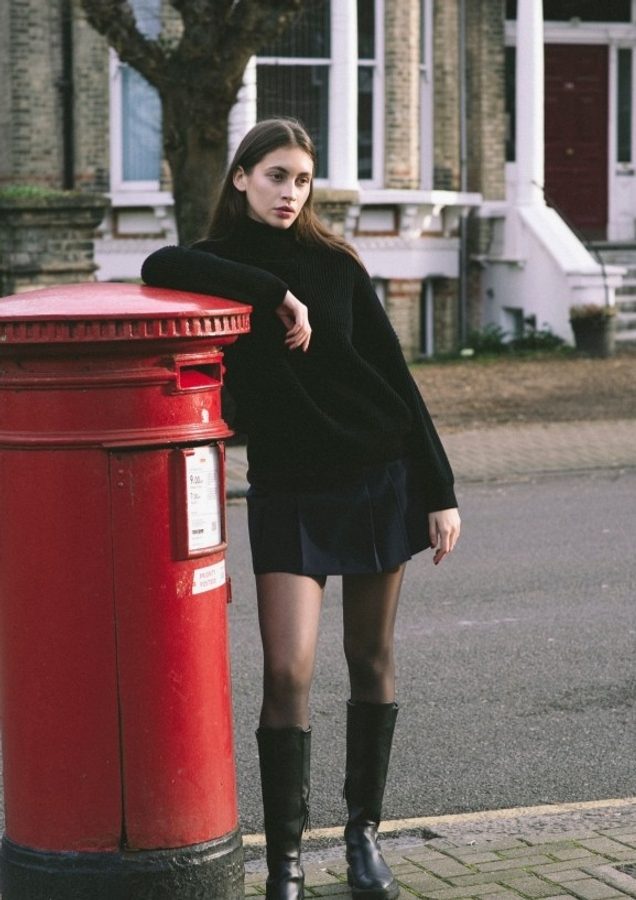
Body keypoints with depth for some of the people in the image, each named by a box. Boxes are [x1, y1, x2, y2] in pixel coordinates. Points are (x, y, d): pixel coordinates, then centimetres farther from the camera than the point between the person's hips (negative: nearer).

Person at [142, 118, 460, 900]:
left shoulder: (334, 264, 2)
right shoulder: (220, 265, -1)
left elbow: (394, 376, 3)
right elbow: (161, 268, -25)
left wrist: (440, 491, -1)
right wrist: (275, 294, -24)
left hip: (379, 480, 2)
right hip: (286, 491, -2)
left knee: (370, 660, 9)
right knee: (287, 672, -10)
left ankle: (364, 831, 24)